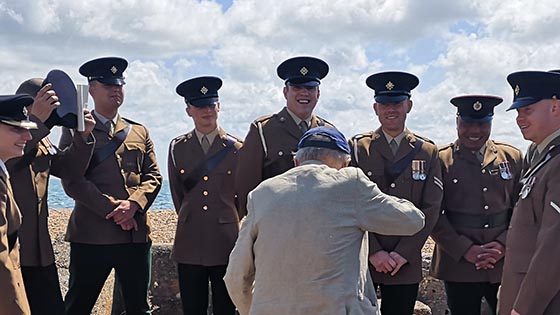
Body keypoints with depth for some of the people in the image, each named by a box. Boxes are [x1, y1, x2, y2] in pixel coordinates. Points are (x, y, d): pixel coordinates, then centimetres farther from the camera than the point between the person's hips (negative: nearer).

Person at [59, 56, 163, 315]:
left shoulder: (139, 132, 17)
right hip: (91, 234, -4)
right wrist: (111, 209, -14)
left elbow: (153, 176, 9)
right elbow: (72, 181, -6)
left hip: (136, 233, 4)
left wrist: (133, 204, -10)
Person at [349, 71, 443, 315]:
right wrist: (373, 251, -11)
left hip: (406, 264, 1)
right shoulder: (356, 148, 2)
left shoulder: (428, 152, 8)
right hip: (360, 259, -1)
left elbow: (431, 208, 1)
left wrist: (404, 253, -7)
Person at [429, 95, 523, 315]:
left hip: (506, 262, 2)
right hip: (458, 264, -2)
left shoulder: (512, 158, 8)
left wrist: (503, 245, -9)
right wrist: (466, 250, -13)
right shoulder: (440, 160, -1)